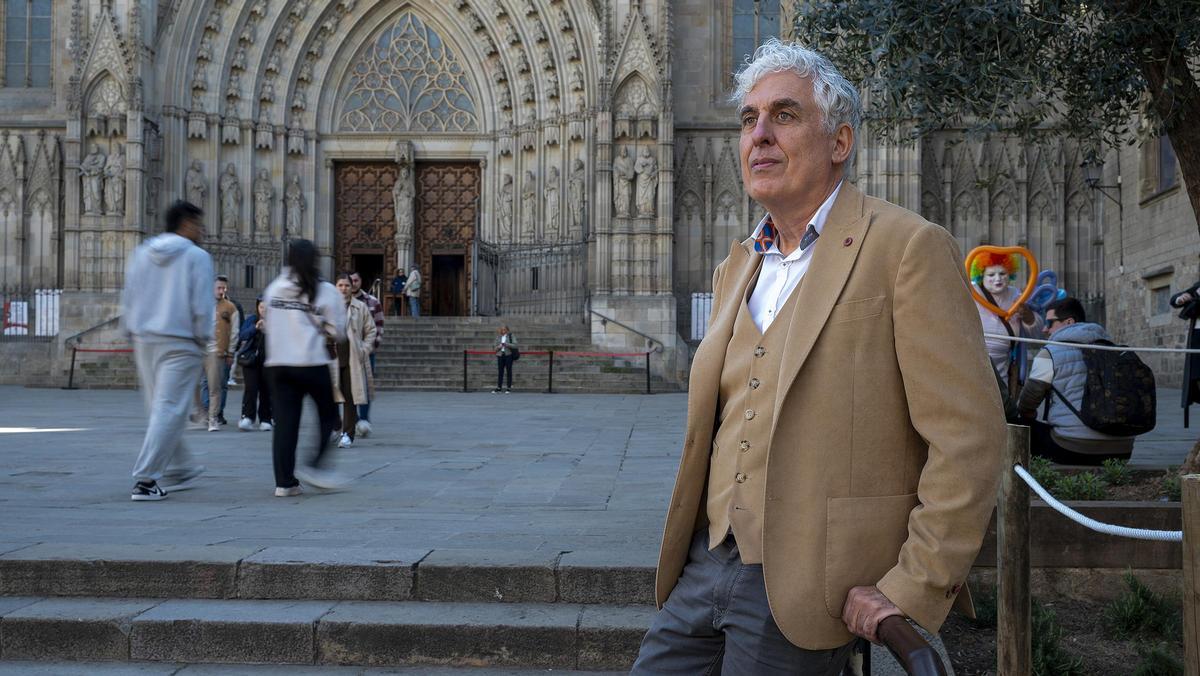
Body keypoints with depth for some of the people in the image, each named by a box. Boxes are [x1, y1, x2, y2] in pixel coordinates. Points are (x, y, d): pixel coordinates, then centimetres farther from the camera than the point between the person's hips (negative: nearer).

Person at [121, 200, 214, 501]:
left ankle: (180, 471, 28)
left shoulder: (141, 254, 9)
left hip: (145, 341, 7)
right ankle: (145, 479, -11)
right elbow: (202, 306, -12)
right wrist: (203, 338, 1)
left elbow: (127, 301, 11)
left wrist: (135, 332, 19)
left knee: (161, 410, 17)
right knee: (169, 411, -5)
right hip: (181, 344, -7)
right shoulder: (196, 257, -9)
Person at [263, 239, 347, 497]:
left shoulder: (274, 288, 5)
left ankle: (284, 482, 4)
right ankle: (315, 466, 3)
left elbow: (267, 326, 11)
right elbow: (338, 331, -3)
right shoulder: (325, 291, -6)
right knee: (328, 415, 14)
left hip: (278, 364, 4)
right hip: (313, 363, -4)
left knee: (284, 422, 5)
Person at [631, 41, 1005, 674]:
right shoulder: (737, 267, 14)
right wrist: (692, 544, 14)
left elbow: (967, 434, -14)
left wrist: (913, 589, -16)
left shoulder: (907, 248, -10)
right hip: (707, 566, 7)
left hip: (809, 590, -7)